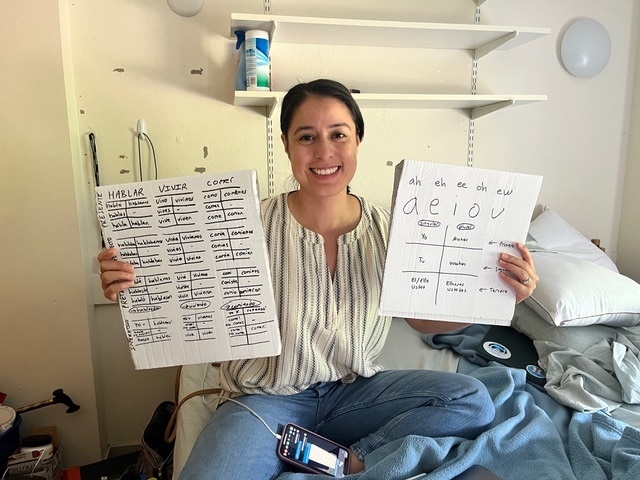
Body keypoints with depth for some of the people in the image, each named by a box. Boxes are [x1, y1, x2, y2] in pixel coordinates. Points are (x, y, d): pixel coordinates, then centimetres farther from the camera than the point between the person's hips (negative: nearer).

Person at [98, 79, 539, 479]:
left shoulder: (386, 230, -6)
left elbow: (424, 318, 4)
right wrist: (134, 290, -29)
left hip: (354, 391, 4)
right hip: (266, 397, -3)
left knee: (473, 401, -12)